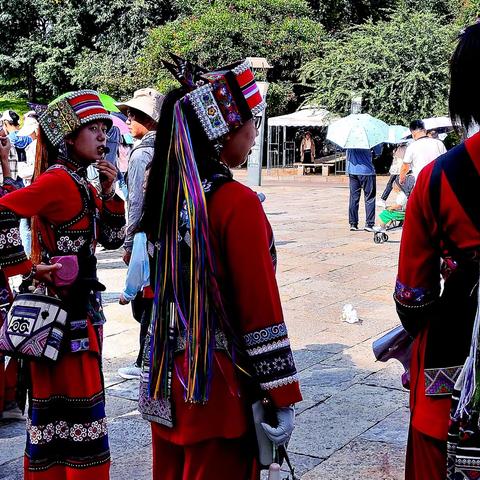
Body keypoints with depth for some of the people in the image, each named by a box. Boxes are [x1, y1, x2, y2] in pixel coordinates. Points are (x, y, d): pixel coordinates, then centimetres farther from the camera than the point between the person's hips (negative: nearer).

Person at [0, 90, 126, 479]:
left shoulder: (81, 184, 12)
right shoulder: (58, 180, -16)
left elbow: (112, 239, 14)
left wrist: (109, 193, 1)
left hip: (81, 306, 9)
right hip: (64, 312, -9)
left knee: (55, 406, 17)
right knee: (80, 405, -3)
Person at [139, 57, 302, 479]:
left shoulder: (167, 191, 3)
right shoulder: (238, 203, -20)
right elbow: (261, 309, -19)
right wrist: (282, 397, -12)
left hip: (166, 381, 7)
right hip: (218, 389, -7)